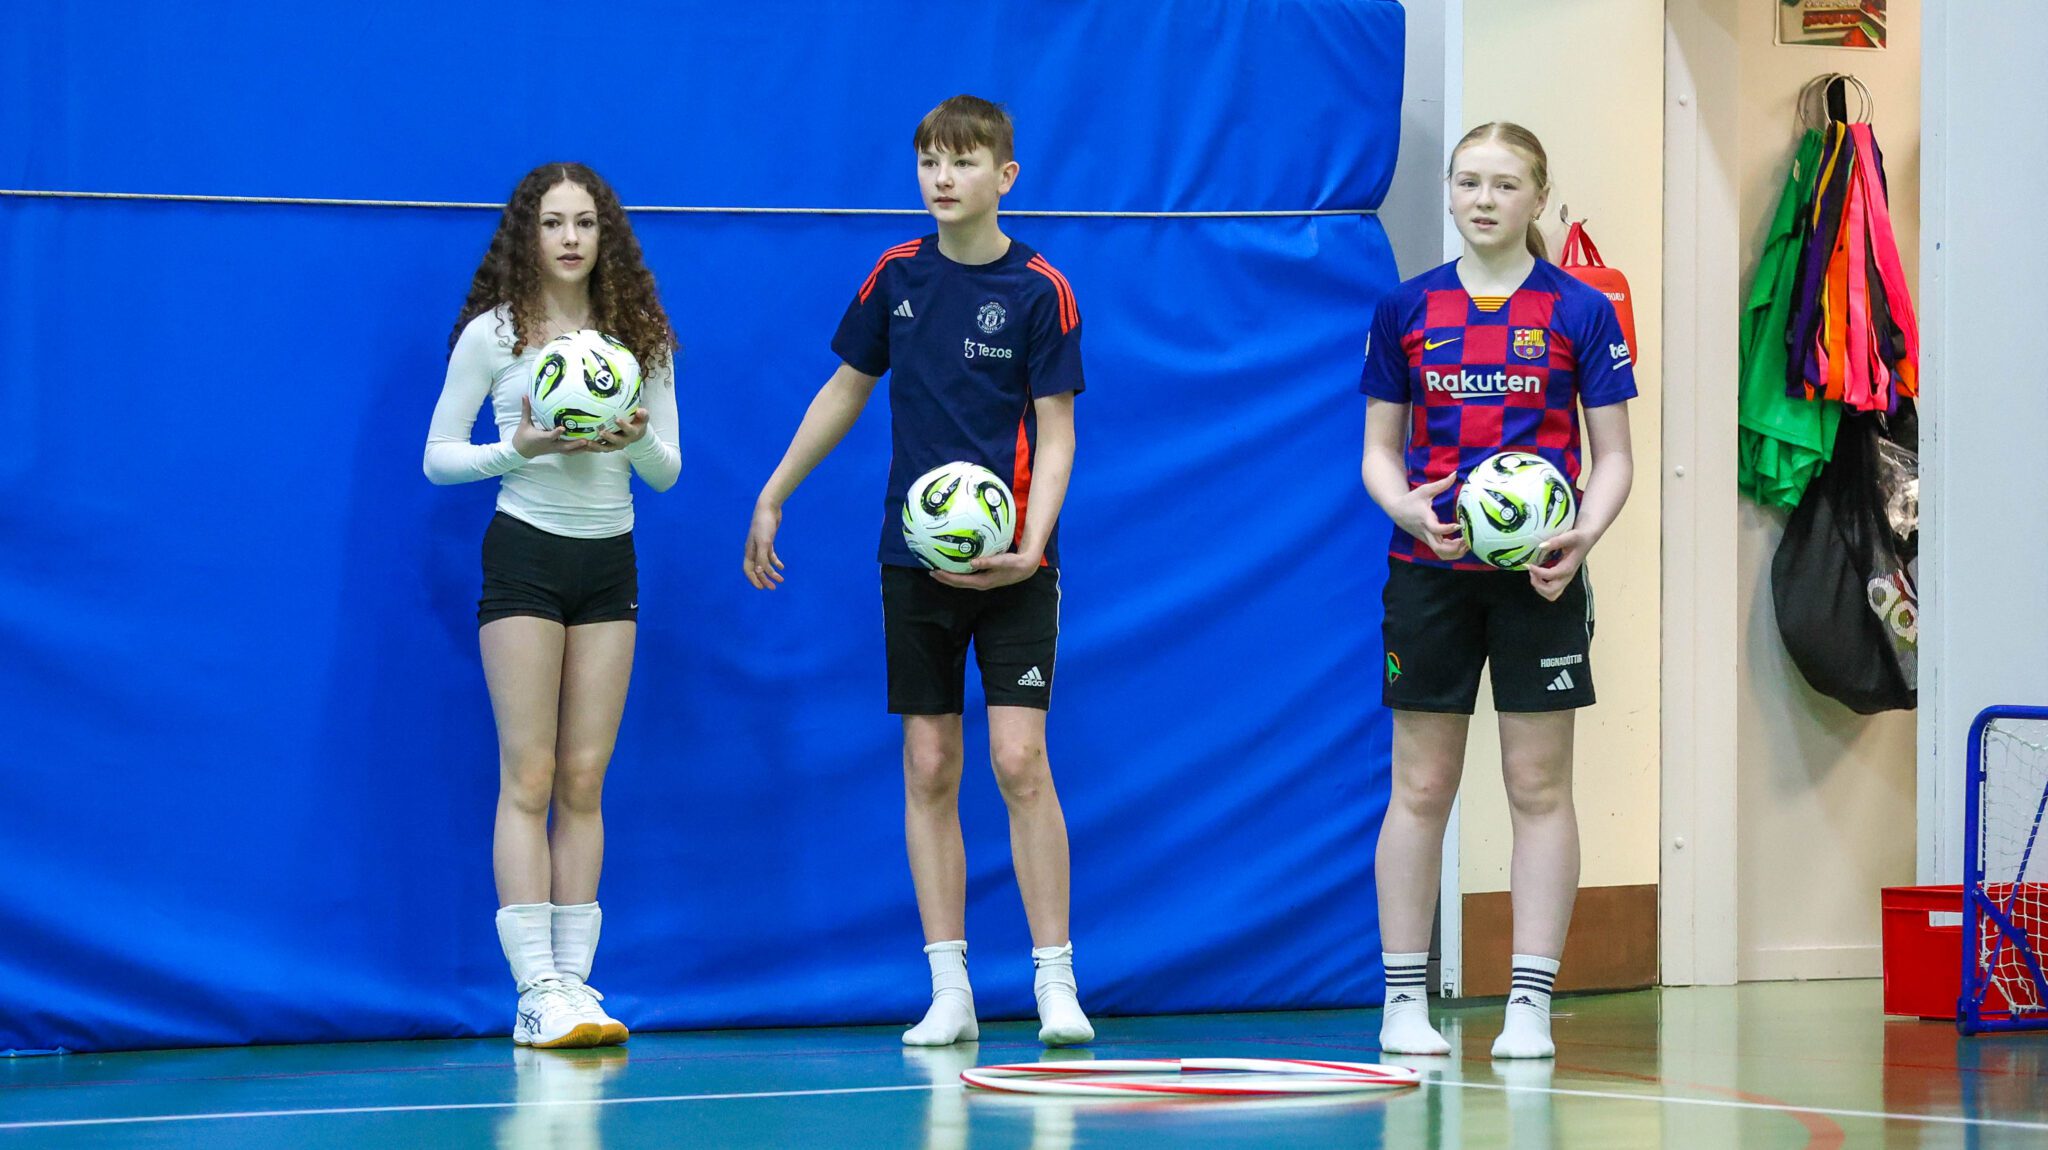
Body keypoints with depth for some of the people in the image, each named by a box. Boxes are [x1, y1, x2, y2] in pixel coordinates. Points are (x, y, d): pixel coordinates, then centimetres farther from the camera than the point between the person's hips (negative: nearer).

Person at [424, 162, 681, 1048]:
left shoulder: (641, 337, 7)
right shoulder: (492, 335, -2)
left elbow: (666, 473, 9)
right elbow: (438, 458, 0)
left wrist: (636, 439, -13)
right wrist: (521, 448, -16)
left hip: (611, 561, 4)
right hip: (527, 552, -4)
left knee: (584, 780, 3)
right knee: (529, 778, -7)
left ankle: (575, 982, 5)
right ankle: (537, 992, -8)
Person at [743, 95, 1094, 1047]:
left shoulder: (1040, 291, -6)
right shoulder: (897, 275, 5)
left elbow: (1056, 432, -6)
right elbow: (846, 388, 18)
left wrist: (1030, 542, -20)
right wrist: (772, 497, 20)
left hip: (1011, 564, -4)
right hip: (914, 558, 4)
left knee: (1018, 758, -12)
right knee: (929, 769, 2)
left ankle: (1055, 982, -5)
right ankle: (949, 991, 6)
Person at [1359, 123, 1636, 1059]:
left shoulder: (1579, 311, 1)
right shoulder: (1406, 309, 6)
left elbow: (1613, 456, 3)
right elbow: (1379, 449, 9)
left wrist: (1582, 537, -15)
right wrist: (1408, 505, -12)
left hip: (1536, 575, -1)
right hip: (1429, 572, 1)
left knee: (1539, 787, 1)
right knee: (1421, 787, 3)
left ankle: (1530, 1005, 5)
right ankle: (1403, 1000, 10)